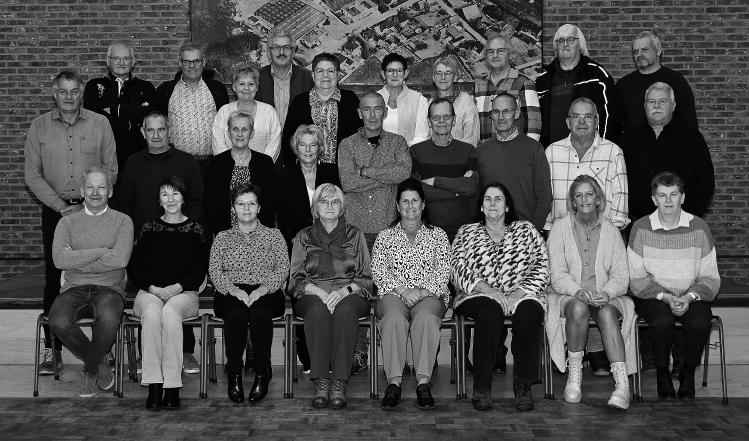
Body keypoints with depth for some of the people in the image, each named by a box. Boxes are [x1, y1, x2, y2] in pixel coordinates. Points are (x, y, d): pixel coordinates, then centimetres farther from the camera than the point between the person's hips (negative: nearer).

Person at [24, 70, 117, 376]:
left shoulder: (100, 123, 3)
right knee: (54, 279, 0)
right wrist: (63, 207, -7)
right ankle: (51, 348, 8)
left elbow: (110, 169, 3)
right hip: (55, 210, 0)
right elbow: (32, 174, 1)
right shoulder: (39, 126, 4)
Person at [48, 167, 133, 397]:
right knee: (58, 321, -30)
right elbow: (60, 259, -6)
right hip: (74, 288, 2)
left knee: (109, 319, -35)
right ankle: (99, 363, 0)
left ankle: (90, 370, -3)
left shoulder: (122, 221, 7)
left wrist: (77, 260, -7)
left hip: (109, 288, -2)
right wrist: (101, 251, -9)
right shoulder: (67, 222, 13)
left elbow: (120, 259, -11)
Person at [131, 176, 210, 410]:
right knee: (152, 312, -34)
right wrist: (152, 288, -9)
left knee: (170, 312, -35)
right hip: (149, 292, 1)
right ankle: (154, 386, -35)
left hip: (184, 293, -1)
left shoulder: (196, 230, 10)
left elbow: (200, 271, 4)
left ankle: (172, 386, -34)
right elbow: (137, 269, 10)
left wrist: (178, 287, -12)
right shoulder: (149, 228, 15)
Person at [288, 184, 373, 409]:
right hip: (313, 295, 1)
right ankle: (321, 382, -37)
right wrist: (320, 292, -14)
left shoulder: (355, 235, 15)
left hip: (349, 295, 0)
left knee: (345, 309, -36)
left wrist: (343, 291, -13)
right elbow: (296, 280, 7)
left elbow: (365, 278, 8)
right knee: (318, 309, -36)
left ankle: (339, 384, -39)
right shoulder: (303, 238, 16)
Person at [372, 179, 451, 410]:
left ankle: (423, 382, -37)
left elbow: (443, 273, 6)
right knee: (394, 318, -35)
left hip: (430, 295, 0)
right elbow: (378, 271, 5)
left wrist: (423, 291, -11)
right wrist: (402, 290, -11)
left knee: (425, 318, -36)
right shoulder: (385, 236, 18)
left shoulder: (438, 235, 18)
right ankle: (393, 382, -35)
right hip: (393, 294, 0)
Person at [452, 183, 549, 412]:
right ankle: (481, 388, -30)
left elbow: (541, 267, 6)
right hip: (479, 296, 0)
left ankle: (524, 386, -27)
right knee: (490, 311, -35)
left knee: (529, 311, -34)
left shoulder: (525, 230, 19)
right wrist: (490, 290, -14)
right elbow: (459, 270, 3)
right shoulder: (467, 232, 17)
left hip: (521, 295, 1)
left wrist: (517, 294, -11)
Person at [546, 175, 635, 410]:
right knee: (578, 308, -35)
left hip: (606, 297, 1)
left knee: (607, 313, -33)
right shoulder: (559, 228, 6)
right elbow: (557, 275, -3)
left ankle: (622, 385, -40)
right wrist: (579, 291, -22)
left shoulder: (611, 232, 11)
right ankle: (574, 375, -23)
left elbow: (621, 276, 3)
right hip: (568, 295, -1)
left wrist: (606, 293, -19)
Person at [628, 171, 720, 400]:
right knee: (662, 320, -32)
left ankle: (688, 372, 1)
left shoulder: (699, 228, 0)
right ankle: (662, 372, -3)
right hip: (653, 296, -1)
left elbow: (710, 277, 2)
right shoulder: (641, 228, -2)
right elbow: (636, 278, -3)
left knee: (700, 322, -29)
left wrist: (689, 297, -17)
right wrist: (665, 297, -17)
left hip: (692, 297, 1)